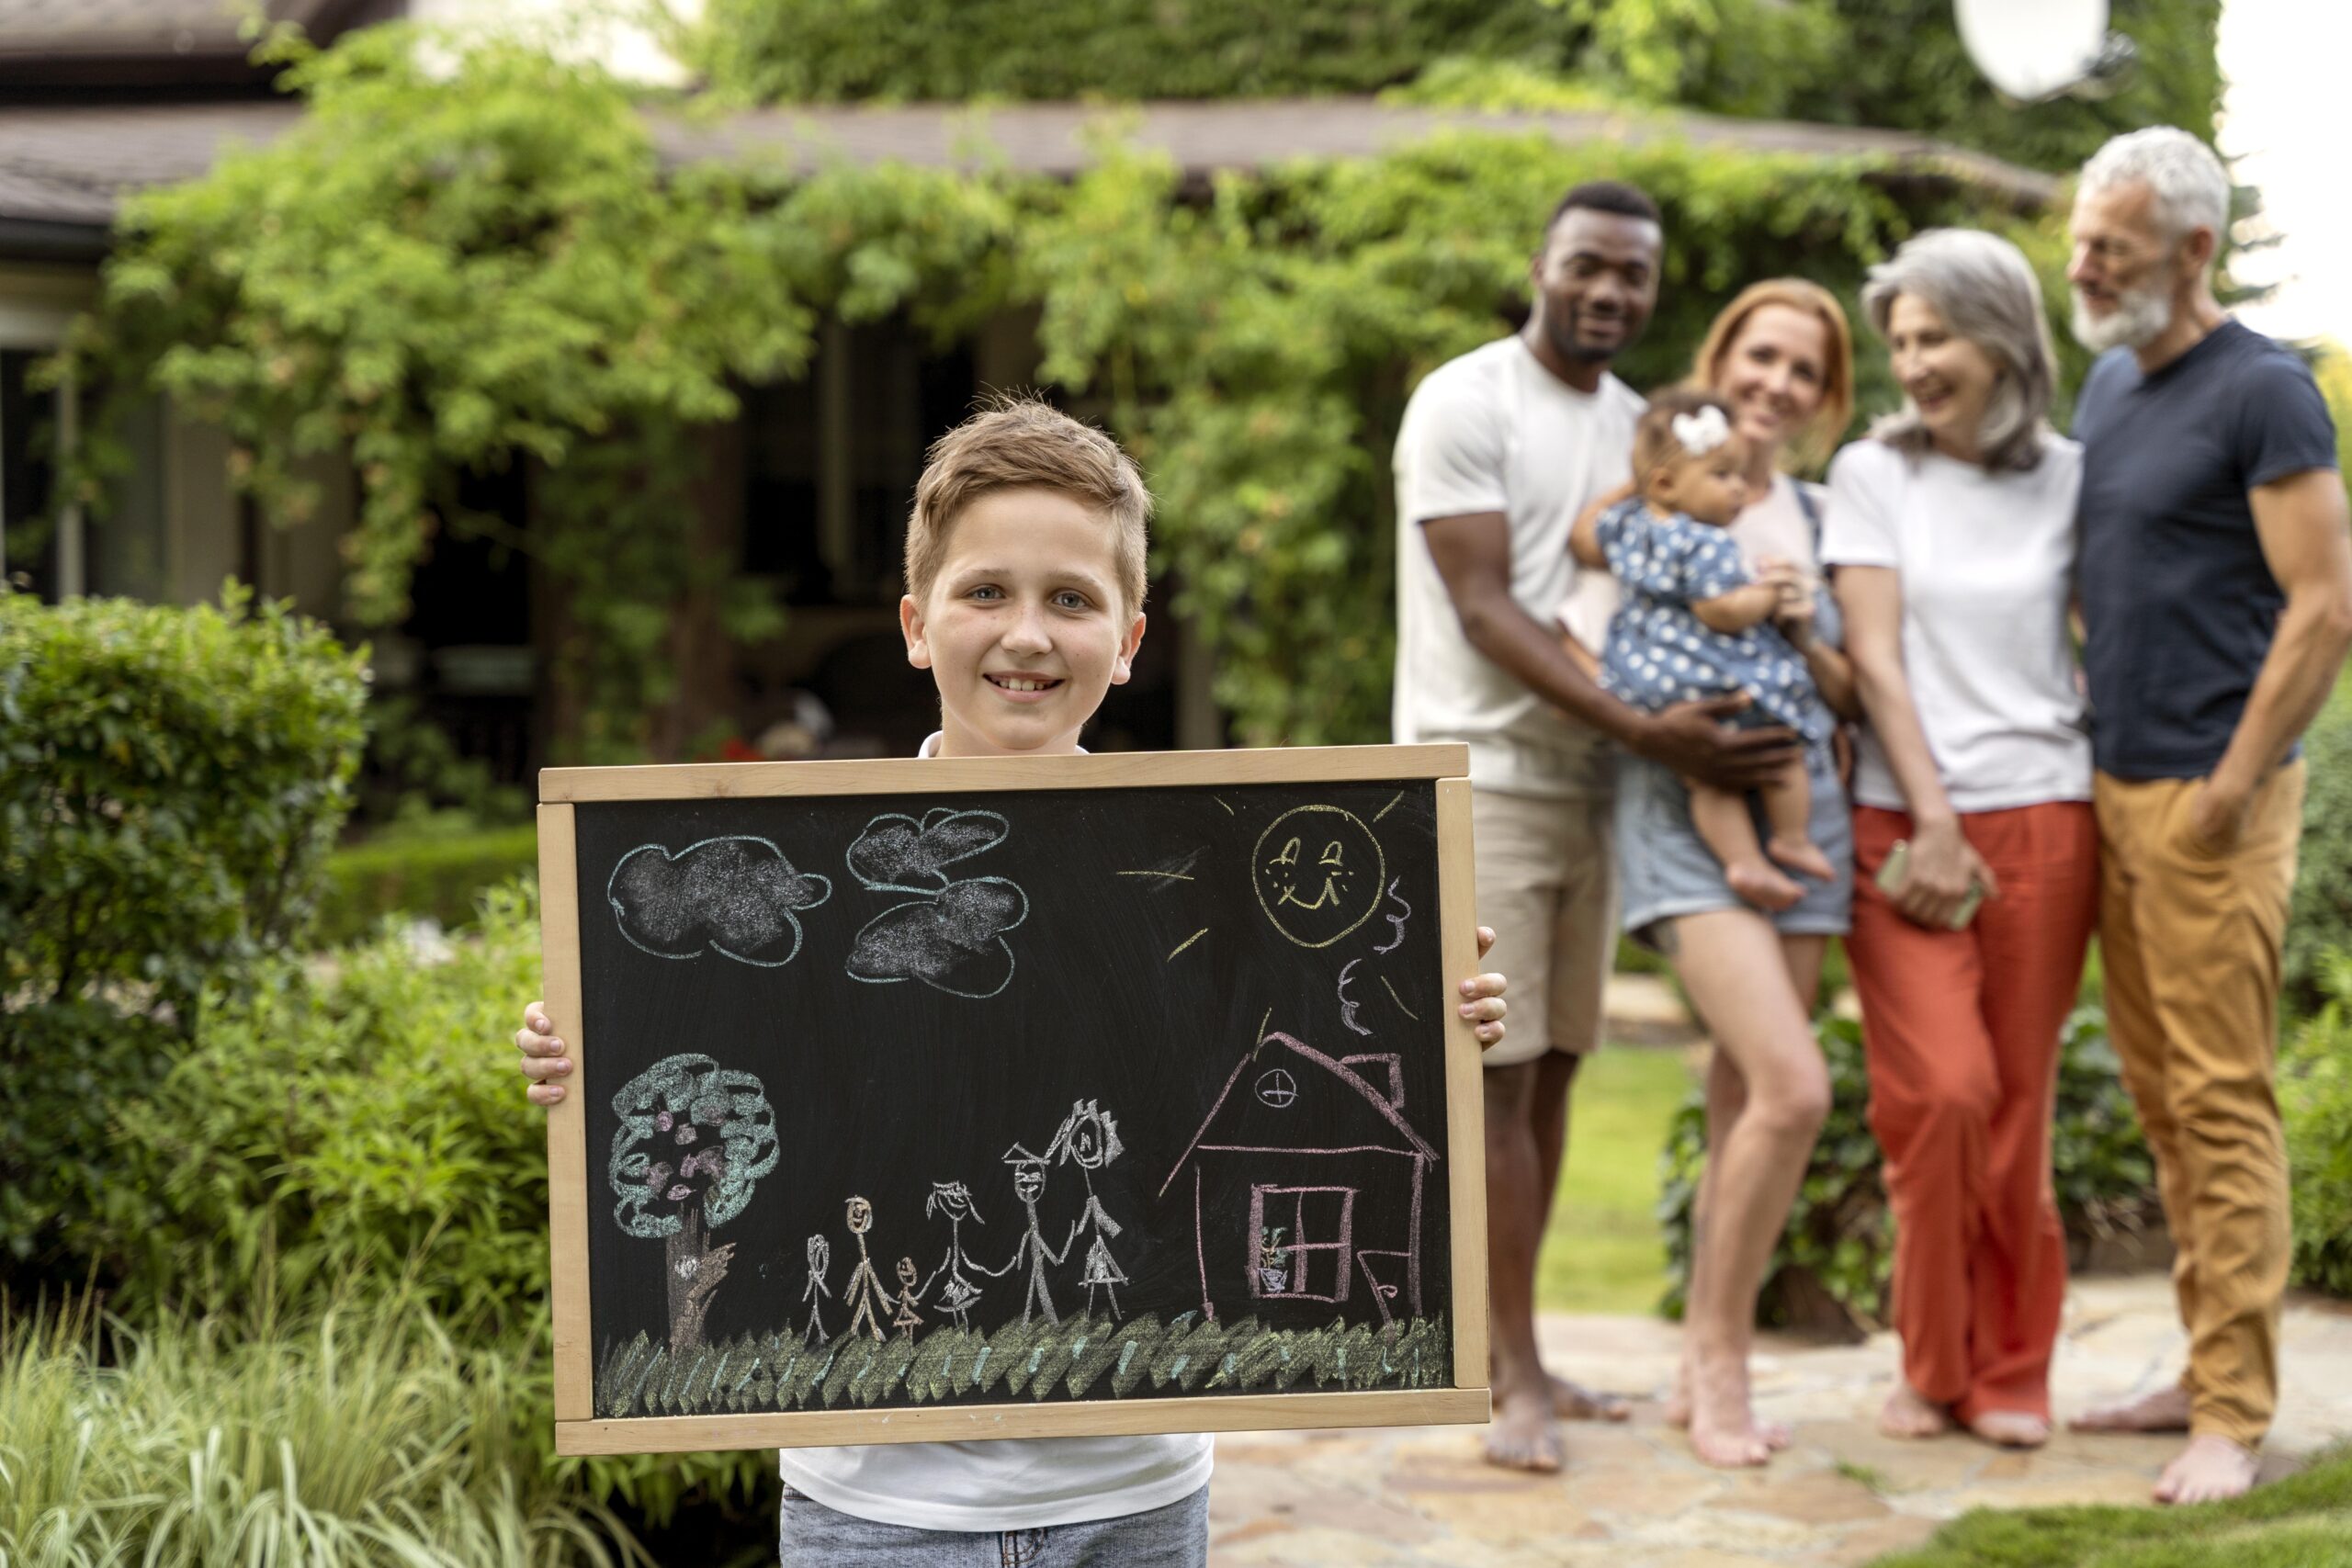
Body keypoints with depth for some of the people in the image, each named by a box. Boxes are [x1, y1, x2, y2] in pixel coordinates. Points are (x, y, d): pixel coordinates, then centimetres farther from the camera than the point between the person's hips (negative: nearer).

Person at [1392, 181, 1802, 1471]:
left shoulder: (1641, 425, 13)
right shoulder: (1462, 405, -8)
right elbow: (1486, 608, -16)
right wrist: (1646, 730, -25)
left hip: (1593, 784, 7)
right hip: (1481, 775, -7)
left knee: (1553, 1070, 8)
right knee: (1497, 1074, -8)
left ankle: (1505, 1352, 15)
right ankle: (1517, 1378, -5)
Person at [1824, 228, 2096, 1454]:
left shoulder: (2070, 480, 8)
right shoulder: (1873, 473, 4)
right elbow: (1875, 656, -1)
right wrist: (1932, 823, -7)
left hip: (2042, 822, 1)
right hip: (1905, 821, -1)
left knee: (2018, 1105, 2)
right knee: (1941, 1091, -12)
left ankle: (2013, 1370, 16)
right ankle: (1934, 1365, 6)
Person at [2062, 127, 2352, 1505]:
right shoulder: (2109, 384, 15)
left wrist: (2232, 788, -15)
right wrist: (2086, 733, 13)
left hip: (2211, 796, -8)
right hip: (2117, 791, 8)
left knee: (2222, 1103, -6)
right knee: (2162, 1100, 10)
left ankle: (2236, 1417, -2)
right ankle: (2208, 1373, 18)